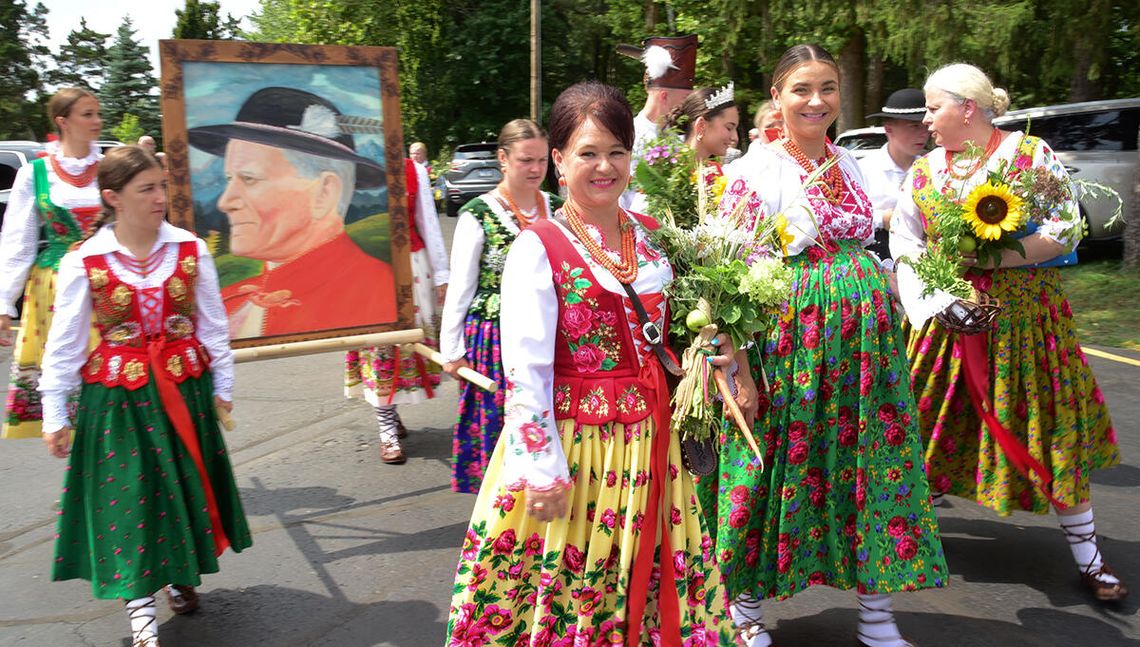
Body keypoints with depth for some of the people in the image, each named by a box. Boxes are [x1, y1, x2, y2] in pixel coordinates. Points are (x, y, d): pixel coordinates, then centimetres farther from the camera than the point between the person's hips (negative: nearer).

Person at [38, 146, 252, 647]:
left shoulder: (190, 250, -4)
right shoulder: (84, 263, -9)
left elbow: (213, 325, 5)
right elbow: (64, 343, -2)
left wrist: (222, 386, 8)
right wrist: (54, 414, 0)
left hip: (185, 388, 2)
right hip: (118, 397, -2)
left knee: (186, 485, 13)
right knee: (128, 494, 1)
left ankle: (181, 576, 36)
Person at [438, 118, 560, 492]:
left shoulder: (556, 209, 6)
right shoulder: (478, 215, -7)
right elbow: (460, 288, -3)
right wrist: (452, 350, -3)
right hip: (497, 339, -4)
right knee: (498, 425, 3)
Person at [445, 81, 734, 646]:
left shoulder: (650, 236, 9)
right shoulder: (538, 248, -10)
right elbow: (525, 372, -13)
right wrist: (543, 472, -15)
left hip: (648, 444, 5)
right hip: (569, 442, -5)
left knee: (649, 588, 14)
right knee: (563, 593, 4)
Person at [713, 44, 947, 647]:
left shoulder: (850, 166, 12)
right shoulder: (756, 169, -7)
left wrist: (887, 307, 16)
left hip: (863, 330, 6)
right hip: (787, 334, -6)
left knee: (872, 460, 7)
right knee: (784, 460, 2)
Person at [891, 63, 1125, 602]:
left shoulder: (1031, 154, -3)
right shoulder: (923, 171, 9)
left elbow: (1065, 232, -9)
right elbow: (905, 245, 4)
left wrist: (987, 256, -19)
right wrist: (929, 305, -12)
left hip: (1025, 318, -3)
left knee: (1051, 431, 1)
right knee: (929, 424, 5)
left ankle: (1087, 554, 15)